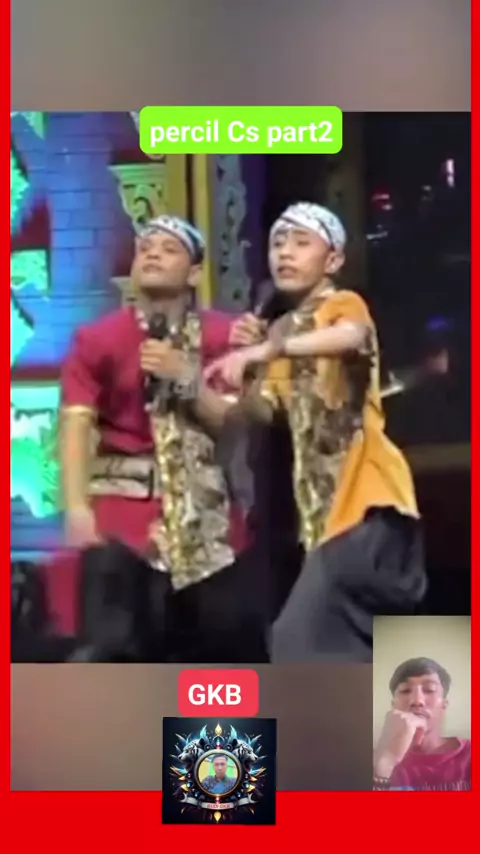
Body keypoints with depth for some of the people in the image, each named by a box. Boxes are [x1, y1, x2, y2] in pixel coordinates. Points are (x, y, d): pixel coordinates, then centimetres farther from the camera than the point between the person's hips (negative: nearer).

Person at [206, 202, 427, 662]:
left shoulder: (344, 304, -4)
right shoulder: (282, 330, 18)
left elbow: (352, 337, -30)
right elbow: (262, 414, 10)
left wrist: (265, 351, -40)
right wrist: (250, 360, -5)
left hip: (366, 495, -8)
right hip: (322, 502, 8)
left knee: (301, 637, -15)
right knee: (362, 641, 16)